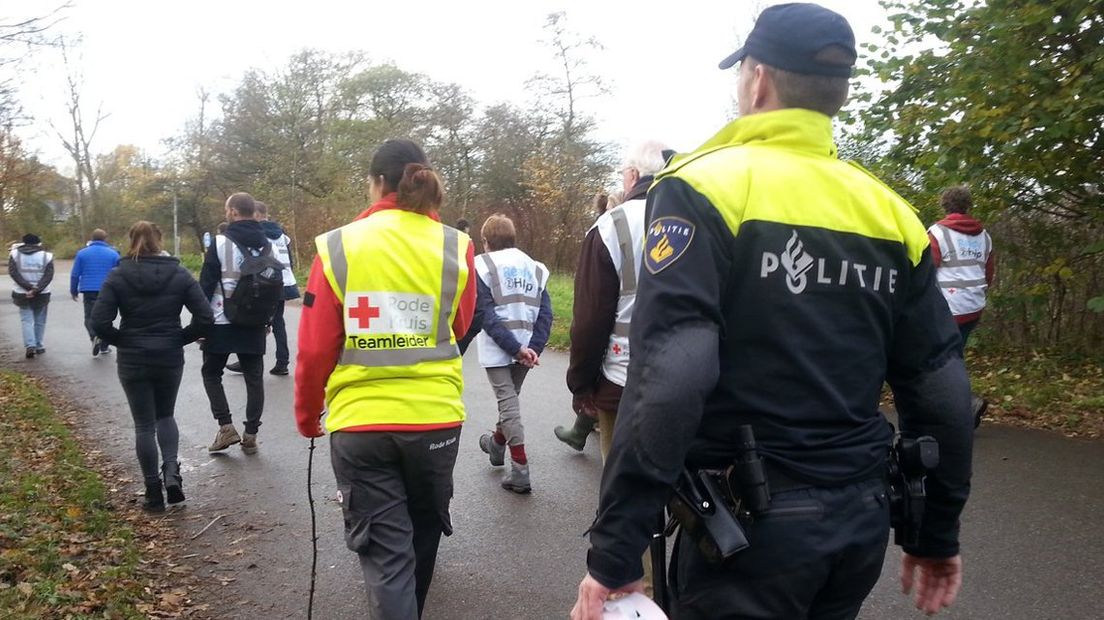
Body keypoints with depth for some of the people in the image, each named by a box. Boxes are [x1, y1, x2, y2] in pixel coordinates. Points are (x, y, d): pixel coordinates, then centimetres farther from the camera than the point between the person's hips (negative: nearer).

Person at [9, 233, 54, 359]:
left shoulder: (15, 254, 1)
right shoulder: (46, 255, -1)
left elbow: (13, 272, -10)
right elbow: (48, 276, -11)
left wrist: (28, 287, -15)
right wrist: (36, 290, -16)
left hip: (21, 294, 0)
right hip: (41, 295, 0)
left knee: (26, 320, 4)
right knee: (40, 321, 12)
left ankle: (30, 345, -11)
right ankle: (39, 346, 17)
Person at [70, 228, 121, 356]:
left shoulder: (82, 253, 3)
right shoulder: (113, 253, 0)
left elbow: (75, 274, 5)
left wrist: (73, 291, 15)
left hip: (89, 290, 0)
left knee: (90, 317, 3)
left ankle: (94, 336, -25)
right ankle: (104, 346, 16)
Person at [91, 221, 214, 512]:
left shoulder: (118, 277, -6)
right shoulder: (179, 274, -4)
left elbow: (99, 323, -13)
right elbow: (205, 317, -10)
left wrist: (121, 340, 4)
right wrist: (181, 338, 3)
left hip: (133, 361, -1)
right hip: (170, 359, 1)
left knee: (144, 425, 9)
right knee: (165, 416, 21)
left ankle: (154, 491, 13)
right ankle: (171, 471, 0)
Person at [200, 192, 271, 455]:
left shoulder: (221, 242, -10)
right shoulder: (266, 244, 6)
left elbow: (206, 284, -10)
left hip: (222, 322, -4)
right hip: (254, 323, 4)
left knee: (211, 372, 13)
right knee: (254, 377, 8)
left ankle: (226, 426, 3)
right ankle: (250, 434, 8)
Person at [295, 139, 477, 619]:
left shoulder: (337, 247, -6)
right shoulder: (455, 247, -5)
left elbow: (314, 347, -5)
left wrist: (308, 414, 10)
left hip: (359, 422, -2)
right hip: (435, 417, 2)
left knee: (383, 548, 8)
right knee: (423, 531, 24)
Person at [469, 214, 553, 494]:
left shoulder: (482, 265, -3)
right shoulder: (535, 267, 10)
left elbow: (487, 315, -13)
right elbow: (545, 313, 0)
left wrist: (516, 348, -15)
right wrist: (533, 348, -6)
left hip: (496, 349, -5)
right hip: (526, 348, 5)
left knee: (508, 402, -3)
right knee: (510, 398, 22)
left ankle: (520, 469, -8)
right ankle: (497, 444, 44)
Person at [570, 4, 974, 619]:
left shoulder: (705, 185, -12)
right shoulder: (891, 211, 4)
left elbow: (667, 377, -24)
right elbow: (941, 388, 6)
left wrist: (615, 549, -19)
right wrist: (937, 534, 17)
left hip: (751, 523, -6)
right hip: (862, 522, 6)